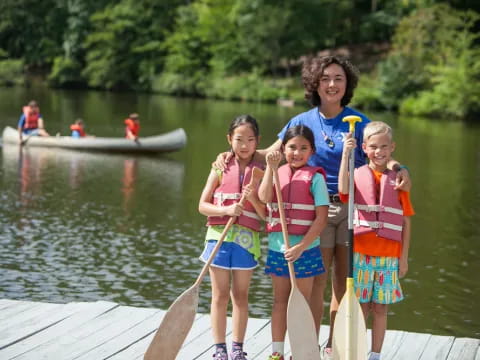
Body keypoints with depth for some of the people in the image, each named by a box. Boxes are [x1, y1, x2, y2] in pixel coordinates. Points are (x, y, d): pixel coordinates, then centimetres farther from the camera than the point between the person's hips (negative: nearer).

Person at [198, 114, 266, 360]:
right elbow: (203, 205, -1)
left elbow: (266, 214, 0)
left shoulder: (261, 172, 2)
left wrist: (253, 198, -17)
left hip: (247, 239, 1)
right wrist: (226, 210, -16)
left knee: (241, 296, 8)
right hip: (219, 235, 0)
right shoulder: (221, 168, 1)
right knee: (220, 296, 5)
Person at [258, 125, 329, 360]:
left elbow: (321, 219, -12)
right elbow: (264, 197, -15)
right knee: (280, 300, 13)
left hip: (304, 249, -4)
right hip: (277, 247, 4)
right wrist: (271, 167, -19)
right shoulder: (276, 173, 6)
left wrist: (300, 247, -18)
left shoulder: (315, 178, -7)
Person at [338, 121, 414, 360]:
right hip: (361, 253, -1)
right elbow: (343, 189, -23)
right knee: (360, 307, 4)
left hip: (389, 256, 1)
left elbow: (405, 221, 5)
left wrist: (404, 256, 2)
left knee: (380, 308, 7)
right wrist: (346, 154, -26)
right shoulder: (358, 175, 1)